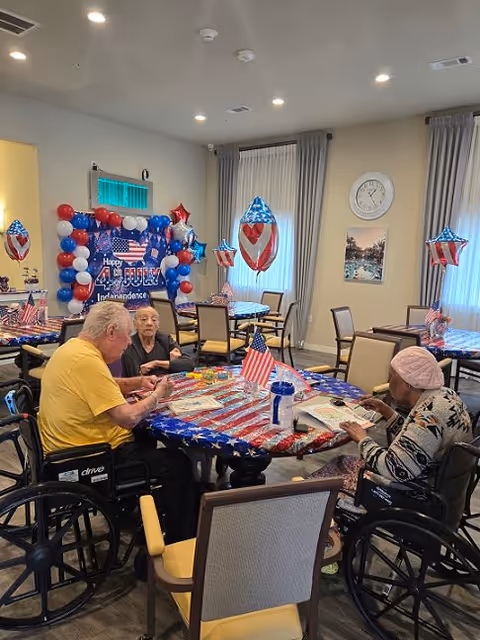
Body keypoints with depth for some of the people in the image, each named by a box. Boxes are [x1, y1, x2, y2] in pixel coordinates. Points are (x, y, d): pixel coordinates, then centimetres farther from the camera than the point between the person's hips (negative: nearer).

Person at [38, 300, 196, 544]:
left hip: (71, 450, 11)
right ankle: (182, 541, 18)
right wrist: (158, 394, -11)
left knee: (145, 440, 29)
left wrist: (138, 382, 4)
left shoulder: (73, 348, 4)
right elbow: (128, 418, -29)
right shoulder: (87, 360, -27)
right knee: (178, 464, 0)